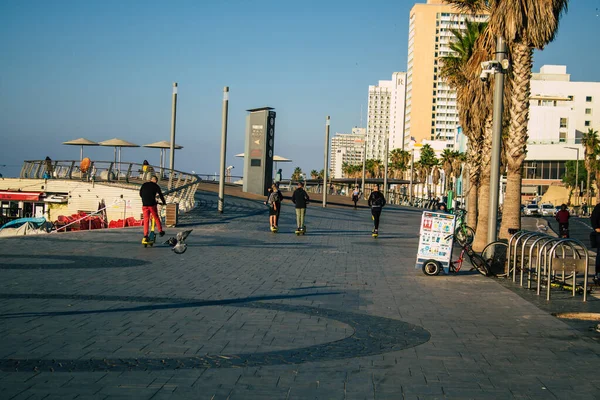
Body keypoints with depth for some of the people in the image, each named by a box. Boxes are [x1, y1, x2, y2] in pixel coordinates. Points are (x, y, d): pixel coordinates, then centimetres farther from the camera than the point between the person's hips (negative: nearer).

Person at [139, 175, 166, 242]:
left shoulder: (144, 185, 11)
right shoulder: (156, 186, 3)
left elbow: (140, 194, 20)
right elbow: (160, 195, 7)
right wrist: (164, 203, 23)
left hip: (144, 205, 2)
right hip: (152, 205, -2)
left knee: (146, 220, 5)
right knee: (156, 218, 16)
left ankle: (145, 236, -1)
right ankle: (160, 231, 22)